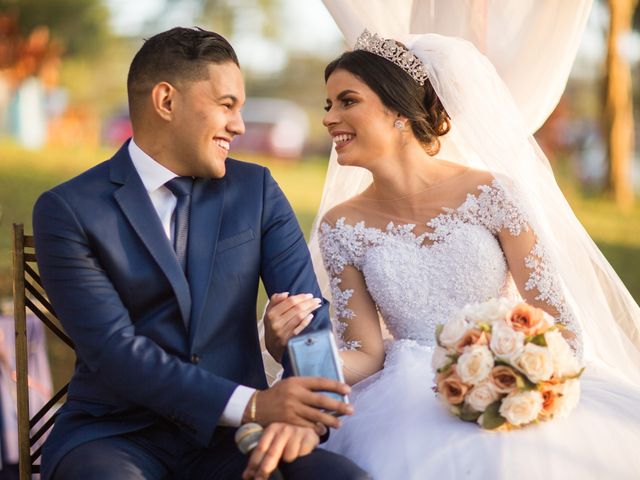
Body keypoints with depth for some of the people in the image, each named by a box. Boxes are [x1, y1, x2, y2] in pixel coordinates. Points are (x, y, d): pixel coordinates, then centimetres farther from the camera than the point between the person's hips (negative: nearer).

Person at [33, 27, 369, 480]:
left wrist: (303, 415, -21)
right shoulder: (68, 210, -4)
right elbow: (113, 349, -13)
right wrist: (253, 404, -24)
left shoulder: (256, 190, 8)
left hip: (231, 435, 3)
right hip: (117, 434, -2)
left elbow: (309, 311, 0)